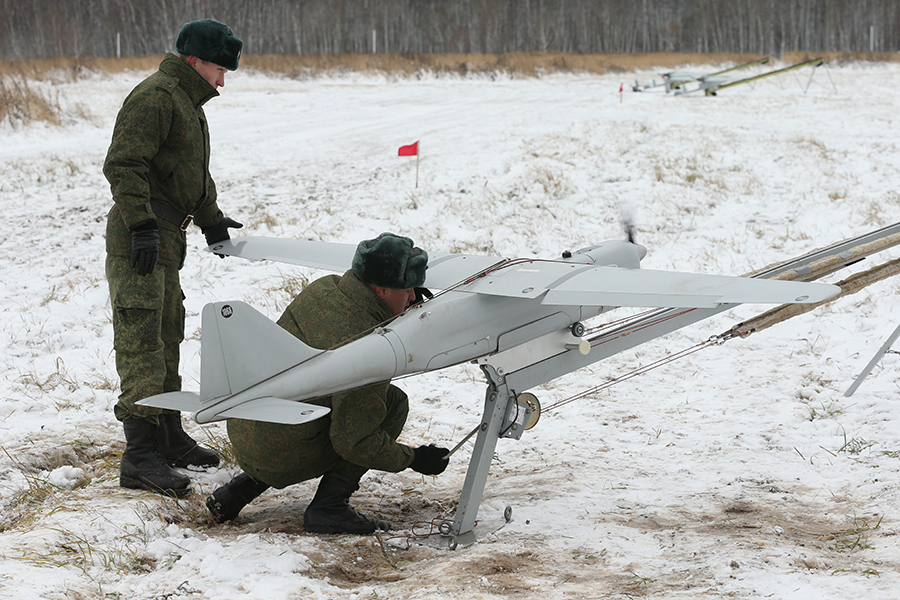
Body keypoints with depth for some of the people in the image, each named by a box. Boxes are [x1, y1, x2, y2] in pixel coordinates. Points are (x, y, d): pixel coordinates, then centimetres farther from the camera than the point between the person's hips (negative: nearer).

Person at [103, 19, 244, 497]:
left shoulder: (187, 102, 20)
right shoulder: (156, 97, -14)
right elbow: (122, 165, -23)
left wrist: (210, 219, 36)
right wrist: (141, 224, -28)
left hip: (165, 239, 11)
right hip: (139, 240, -11)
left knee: (167, 337, 19)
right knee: (142, 342, -14)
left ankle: (169, 439, 31)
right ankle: (140, 457, -17)